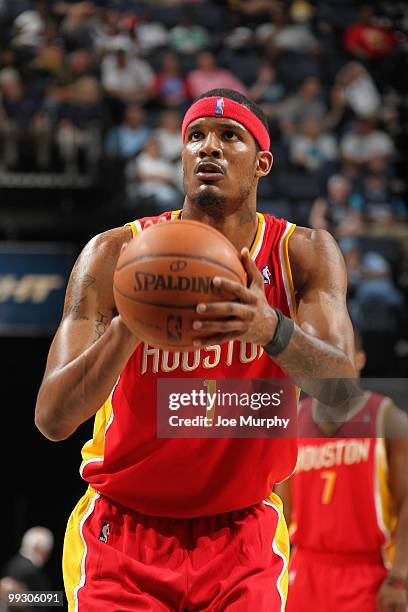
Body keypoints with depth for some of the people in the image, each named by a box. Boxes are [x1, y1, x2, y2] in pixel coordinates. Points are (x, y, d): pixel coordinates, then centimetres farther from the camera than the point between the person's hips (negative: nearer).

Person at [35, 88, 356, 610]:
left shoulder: (303, 254, -6)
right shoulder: (115, 254, -11)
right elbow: (52, 419, -21)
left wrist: (272, 329, -45)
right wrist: (130, 324, -39)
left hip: (244, 533, 1)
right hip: (124, 529, -1)